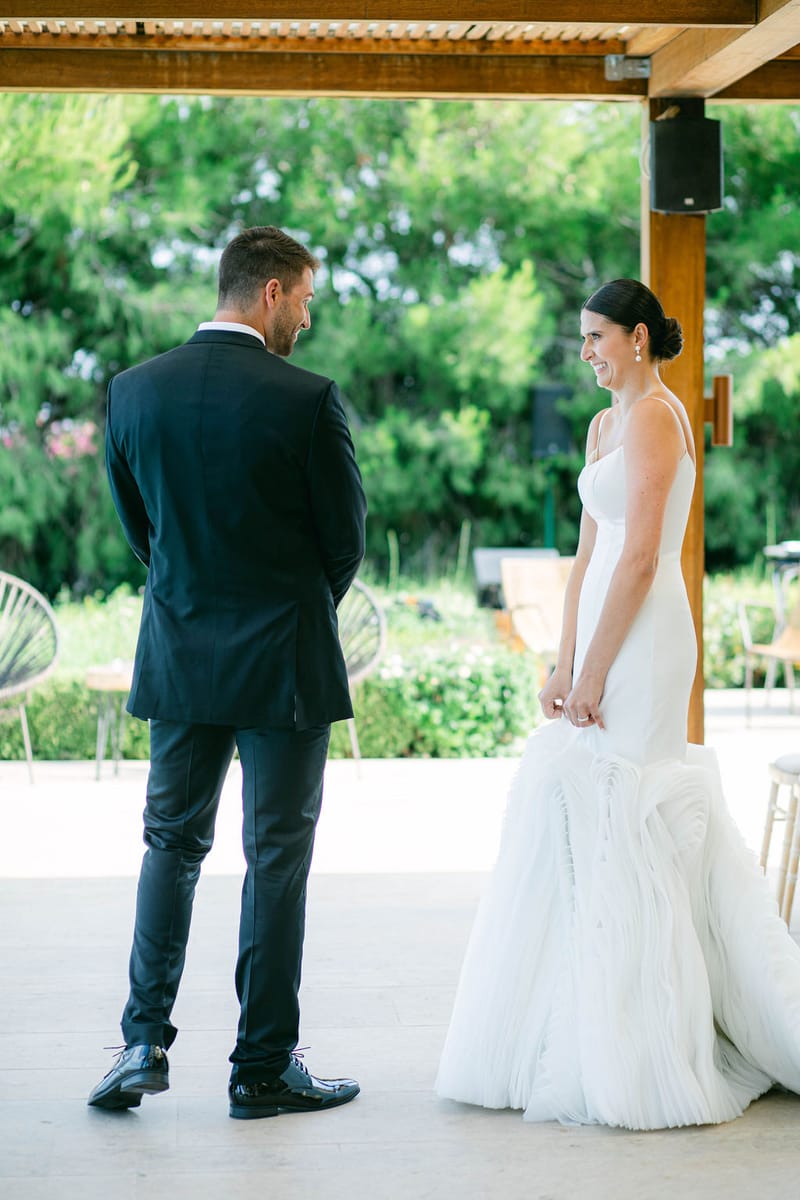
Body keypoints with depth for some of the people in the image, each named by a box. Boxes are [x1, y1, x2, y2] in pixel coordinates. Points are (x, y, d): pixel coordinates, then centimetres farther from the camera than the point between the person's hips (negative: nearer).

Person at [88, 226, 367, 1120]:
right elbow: (346, 535, -6)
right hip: (284, 660, -4)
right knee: (277, 859, 5)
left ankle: (144, 1043, 9)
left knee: (171, 843, 16)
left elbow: (136, 524, 8)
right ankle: (264, 1069, 12)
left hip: (178, 657, 4)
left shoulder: (133, 390, 0)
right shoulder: (305, 399, -14)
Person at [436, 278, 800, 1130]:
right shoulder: (606, 424, 17)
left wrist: (594, 672, -17)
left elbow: (640, 556, -18)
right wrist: (564, 664, 10)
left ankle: (646, 1055, 3)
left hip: (641, 643, -9)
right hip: (611, 636, 9)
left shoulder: (654, 416, -12)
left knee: (618, 823, -6)